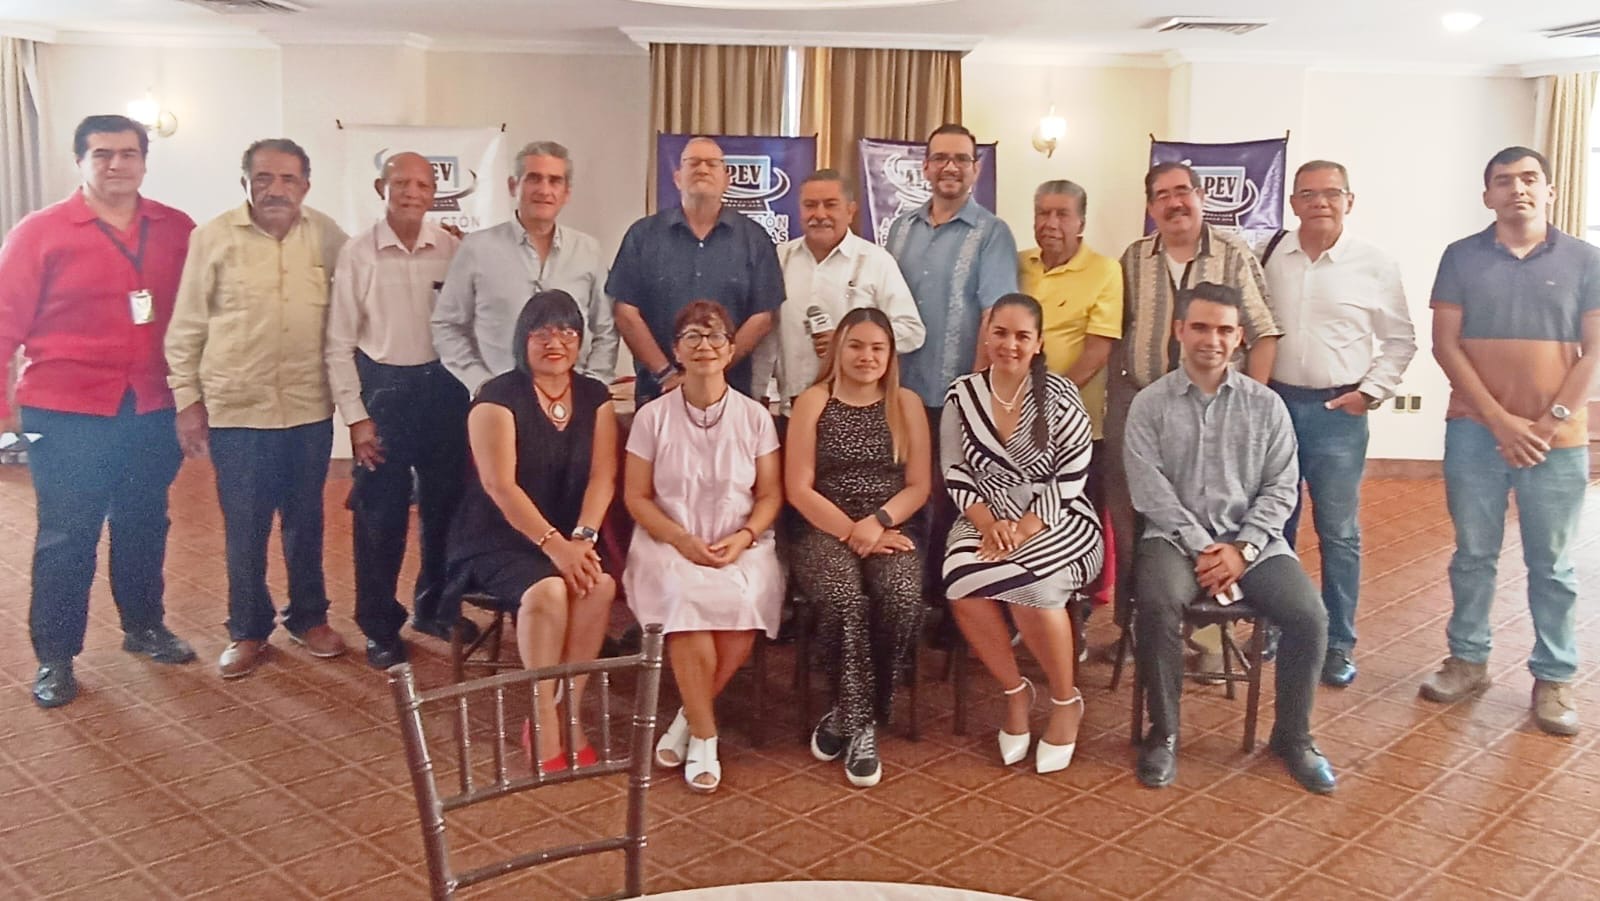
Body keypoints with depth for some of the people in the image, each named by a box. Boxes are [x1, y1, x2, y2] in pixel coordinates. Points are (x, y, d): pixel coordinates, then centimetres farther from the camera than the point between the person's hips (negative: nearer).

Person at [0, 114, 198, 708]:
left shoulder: (177, 231, 2)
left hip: (152, 412, 3)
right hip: (68, 416, -2)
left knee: (144, 527, 16)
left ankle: (144, 626, 35)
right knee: (65, 538, 6)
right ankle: (54, 658, 19)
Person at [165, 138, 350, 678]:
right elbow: (186, 328, -1)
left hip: (310, 410, 2)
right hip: (237, 411, -2)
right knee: (244, 529, 7)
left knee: (306, 522, 14)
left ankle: (309, 618, 31)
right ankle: (248, 631, 23)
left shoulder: (326, 236, 1)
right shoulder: (213, 238, -4)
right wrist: (187, 400, -2)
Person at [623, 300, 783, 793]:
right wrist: (682, 539, -14)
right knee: (686, 599, -34)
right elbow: (636, 497, 2)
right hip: (669, 545, -1)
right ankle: (704, 735, -16)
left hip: (741, 548, 1)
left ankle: (688, 719, -8)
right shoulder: (653, 417, 4)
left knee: (743, 602, -32)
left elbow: (770, 494, 7)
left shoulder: (755, 417, 7)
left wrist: (745, 536, -12)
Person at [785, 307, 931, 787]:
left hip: (889, 533, 2)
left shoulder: (907, 404, 11)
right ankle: (860, 725, -18)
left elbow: (919, 486, 7)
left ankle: (848, 714, -12)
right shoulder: (813, 401, 5)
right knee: (845, 598, -34)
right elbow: (798, 488, -2)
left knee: (902, 598, -31)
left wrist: (877, 522, -11)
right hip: (825, 532, -2)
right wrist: (850, 531, -12)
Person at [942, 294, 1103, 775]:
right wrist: (988, 525, -13)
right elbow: (957, 474, 4)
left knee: (1031, 584, -33)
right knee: (960, 584, -28)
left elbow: (1069, 479, -7)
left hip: (1055, 521, -3)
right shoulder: (962, 395, 5)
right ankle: (1014, 690, -2)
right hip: (986, 522, 3)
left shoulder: (1060, 397, -4)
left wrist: (1024, 530, -19)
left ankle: (1066, 700, -5)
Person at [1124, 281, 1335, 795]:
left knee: (1309, 617, -21)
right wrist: (1201, 548, -15)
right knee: (1157, 606, -32)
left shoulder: (1266, 405, 9)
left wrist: (1243, 550, -11)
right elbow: (1150, 489, -5)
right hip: (1177, 537, -2)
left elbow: (1281, 488, 4)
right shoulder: (1150, 404, 3)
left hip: (1252, 540, 2)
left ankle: (1292, 736, 4)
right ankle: (1163, 733, -11)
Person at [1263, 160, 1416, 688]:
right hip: (1274, 404, 2)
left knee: (1339, 533, 4)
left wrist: (1371, 392, -3)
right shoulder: (1268, 258, 2)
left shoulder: (1375, 267, -1)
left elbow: (1400, 341, 6)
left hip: (1338, 411, -1)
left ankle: (1338, 644, 15)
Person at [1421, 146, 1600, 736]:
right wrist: (1501, 420, -10)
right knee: (1473, 554, 10)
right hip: (1476, 432, 0)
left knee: (1552, 565, 7)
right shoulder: (1462, 257, 2)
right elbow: (1446, 345, -3)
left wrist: (1552, 422, -10)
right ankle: (1468, 659, 23)